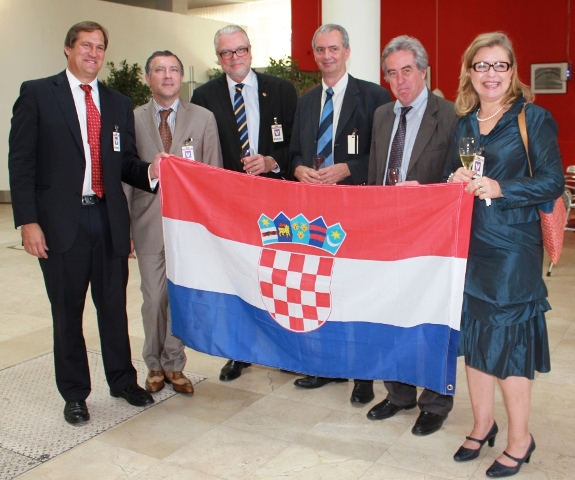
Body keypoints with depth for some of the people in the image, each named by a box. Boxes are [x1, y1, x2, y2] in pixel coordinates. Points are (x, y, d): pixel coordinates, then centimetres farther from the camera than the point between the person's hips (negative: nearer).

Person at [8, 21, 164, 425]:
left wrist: (149, 171, -12)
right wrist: (28, 221, -11)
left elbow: (126, 164, 10)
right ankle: (75, 394, 26)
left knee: (114, 305, 12)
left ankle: (123, 380, 31)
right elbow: (21, 162, -4)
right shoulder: (37, 94, 0)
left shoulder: (119, 104, 11)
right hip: (61, 221, -3)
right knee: (67, 311, 9)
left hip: (110, 220, 3)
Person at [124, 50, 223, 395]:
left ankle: (173, 365, 23)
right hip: (149, 222, 0)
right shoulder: (133, 120, 5)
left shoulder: (204, 118, 4)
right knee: (153, 298, 7)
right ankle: (155, 365, 26)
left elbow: (213, 175, 4)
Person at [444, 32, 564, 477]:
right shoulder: (463, 122, 10)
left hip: (513, 248, -5)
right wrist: (456, 182, -8)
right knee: (473, 337, 12)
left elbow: (553, 181, -11)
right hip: (469, 245, 5)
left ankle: (519, 440, 18)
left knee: (509, 341, 0)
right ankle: (483, 424, 30)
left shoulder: (532, 118, -5)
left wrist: (499, 187, -24)